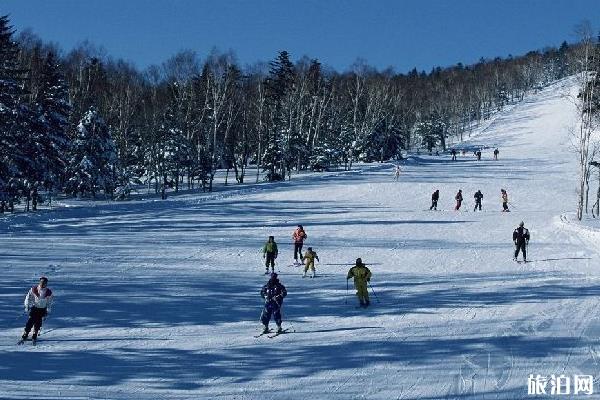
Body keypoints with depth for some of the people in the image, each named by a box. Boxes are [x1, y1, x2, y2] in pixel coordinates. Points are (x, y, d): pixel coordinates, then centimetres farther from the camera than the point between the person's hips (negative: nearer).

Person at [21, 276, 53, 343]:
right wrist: (27, 306, -2)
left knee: (38, 323, -5)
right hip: (34, 307, -1)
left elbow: (49, 302, 5)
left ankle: (34, 336, 10)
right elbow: (28, 297, 2)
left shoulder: (48, 292, -7)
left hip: (42, 309, 1)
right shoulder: (34, 289, -10)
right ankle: (24, 336, -8)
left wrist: (48, 310, 1)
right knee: (31, 321, -13)